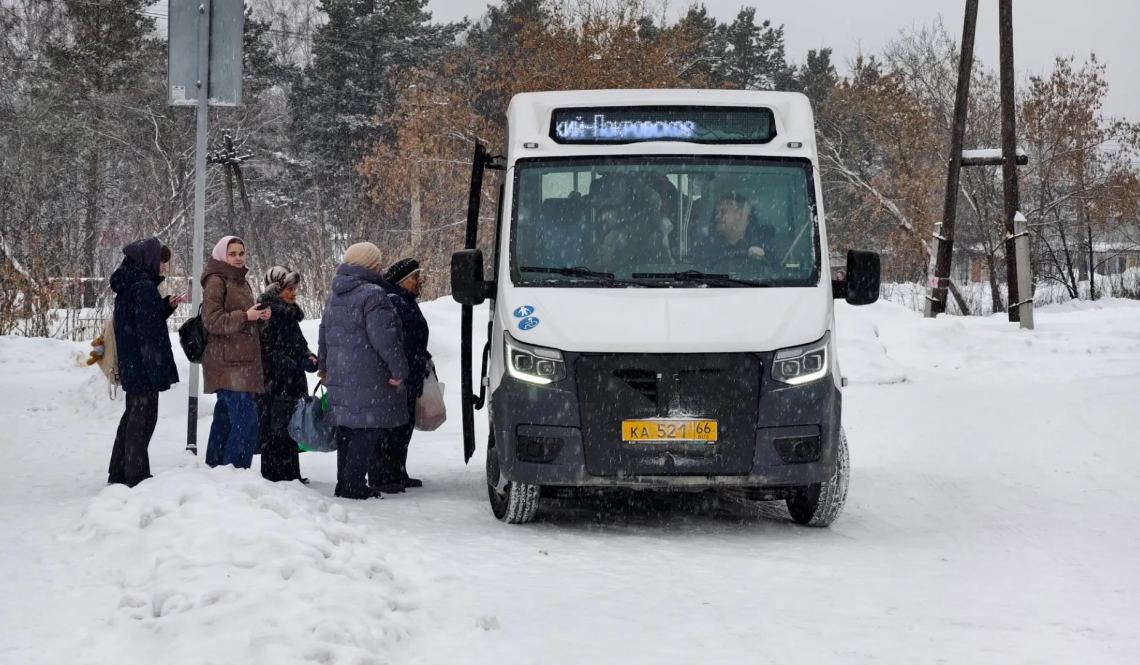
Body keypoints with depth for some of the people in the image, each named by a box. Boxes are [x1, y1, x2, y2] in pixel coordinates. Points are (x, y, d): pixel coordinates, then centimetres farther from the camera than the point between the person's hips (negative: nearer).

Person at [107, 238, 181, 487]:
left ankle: (118, 475, 23)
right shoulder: (144, 287, -18)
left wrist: (166, 306, 8)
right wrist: (158, 368, -20)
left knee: (133, 415, 17)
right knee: (143, 417, -5)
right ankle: (137, 477, -3)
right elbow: (148, 331, -21)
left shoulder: (127, 285, 12)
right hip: (144, 365, -10)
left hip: (130, 364, 10)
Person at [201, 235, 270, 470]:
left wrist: (261, 317, 5)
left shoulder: (241, 282, 20)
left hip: (242, 361, 9)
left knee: (225, 419, 12)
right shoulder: (216, 282, -6)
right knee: (246, 421, -17)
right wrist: (245, 316, -21)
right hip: (227, 363, -9)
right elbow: (212, 321, -15)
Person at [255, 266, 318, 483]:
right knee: (275, 431, -7)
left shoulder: (289, 314, 17)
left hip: (291, 384, 9)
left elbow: (299, 345, 26)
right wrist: (290, 367, -20)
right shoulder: (267, 313, -12)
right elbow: (265, 351, -18)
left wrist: (308, 358, 6)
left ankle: (290, 475, 19)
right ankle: (275, 475, -3)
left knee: (289, 431, 13)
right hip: (273, 385, -9)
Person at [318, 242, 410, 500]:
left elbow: (325, 334, 26)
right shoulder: (372, 295, -15)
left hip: (339, 379, 9)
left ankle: (344, 484, 21)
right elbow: (384, 338, -20)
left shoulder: (333, 296, 15)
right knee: (366, 433, -4)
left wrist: (324, 366, 37)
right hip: (368, 379, -9)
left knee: (346, 432, 15)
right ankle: (354, 486, -5)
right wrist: (398, 370, -13)